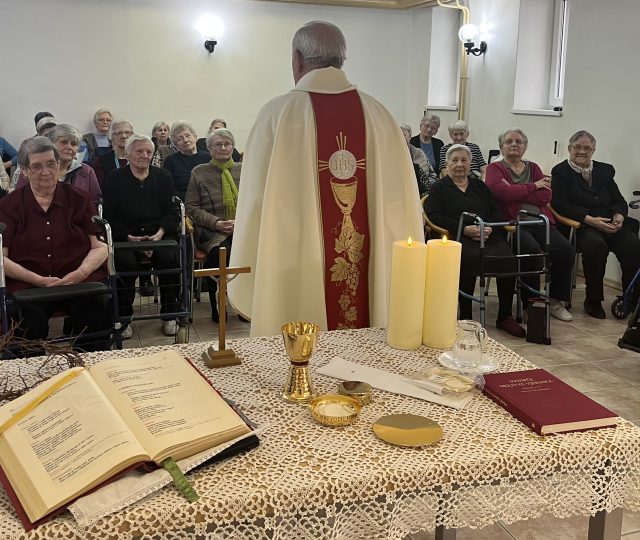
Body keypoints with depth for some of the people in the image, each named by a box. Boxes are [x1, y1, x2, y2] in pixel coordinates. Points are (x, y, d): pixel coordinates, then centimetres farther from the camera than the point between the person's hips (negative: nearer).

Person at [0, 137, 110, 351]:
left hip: (80, 282, 1)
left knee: (96, 312, -29)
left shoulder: (78, 199, 12)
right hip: (27, 286, 0)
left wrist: (80, 273, -12)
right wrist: (40, 280, -10)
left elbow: (100, 247, 7)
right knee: (30, 318, -31)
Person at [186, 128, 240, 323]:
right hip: (212, 232, -2)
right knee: (220, 251, -36)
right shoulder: (199, 173, 11)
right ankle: (217, 307, -16)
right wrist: (217, 223, -9)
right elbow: (192, 207, 6)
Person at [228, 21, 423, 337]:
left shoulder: (278, 114, -7)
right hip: (370, 279, 3)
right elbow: (400, 204, 0)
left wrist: (245, 289, 3)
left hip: (296, 277, -2)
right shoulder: (378, 115, 0)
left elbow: (256, 202, -5)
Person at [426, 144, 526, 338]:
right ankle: (465, 318, -24)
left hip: (489, 235, 4)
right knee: (469, 260, -38)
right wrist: (464, 229, -13)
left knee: (509, 260, -27)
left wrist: (490, 227, -6)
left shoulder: (479, 185, 26)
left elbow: (496, 211, 18)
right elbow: (434, 216, -3)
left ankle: (505, 317, -13)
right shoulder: (439, 188, 14)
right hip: (458, 238, -4)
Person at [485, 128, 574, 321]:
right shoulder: (495, 168, 10)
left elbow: (546, 196, 4)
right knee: (533, 250, -32)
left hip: (540, 221, 5)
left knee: (565, 248, -21)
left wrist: (515, 192, -6)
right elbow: (501, 192, -13)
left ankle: (556, 301, -5)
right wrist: (533, 186, -2)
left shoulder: (533, 168, 22)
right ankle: (530, 305, -19)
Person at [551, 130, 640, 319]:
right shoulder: (560, 172, 6)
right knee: (596, 245, -36)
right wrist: (590, 220, -17)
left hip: (610, 224, 5)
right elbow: (560, 204, -7)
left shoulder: (605, 170, 21)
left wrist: (619, 215, -7)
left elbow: (619, 200, 18)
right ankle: (593, 300, -18)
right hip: (579, 226, -4)